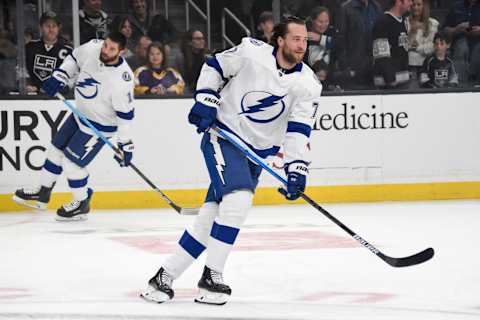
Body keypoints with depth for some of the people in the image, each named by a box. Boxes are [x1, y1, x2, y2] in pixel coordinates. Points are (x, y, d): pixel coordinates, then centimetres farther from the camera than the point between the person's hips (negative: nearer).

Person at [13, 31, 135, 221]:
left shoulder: (122, 79, -32)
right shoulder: (92, 48, -15)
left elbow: (125, 113, -26)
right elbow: (74, 59, 7)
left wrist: (125, 145, -22)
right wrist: (58, 77, -5)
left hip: (100, 125, -8)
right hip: (80, 113, 8)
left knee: (71, 161, -7)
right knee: (57, 149, 17)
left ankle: (82, 204, 15)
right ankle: (42, 193, 34)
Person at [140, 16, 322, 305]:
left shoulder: (308, 84, -7)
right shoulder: (251, 51, -12)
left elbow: (299, 130, -10)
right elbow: (215, 67, 3)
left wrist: (296, 168, -20)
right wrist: (205, 102, -7)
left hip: (257, 151, 4)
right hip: (222, 135, -4)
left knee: (214, 212, -1)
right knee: (239, 198, -23)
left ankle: (166, 275, 7)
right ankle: (211, 275, -13)